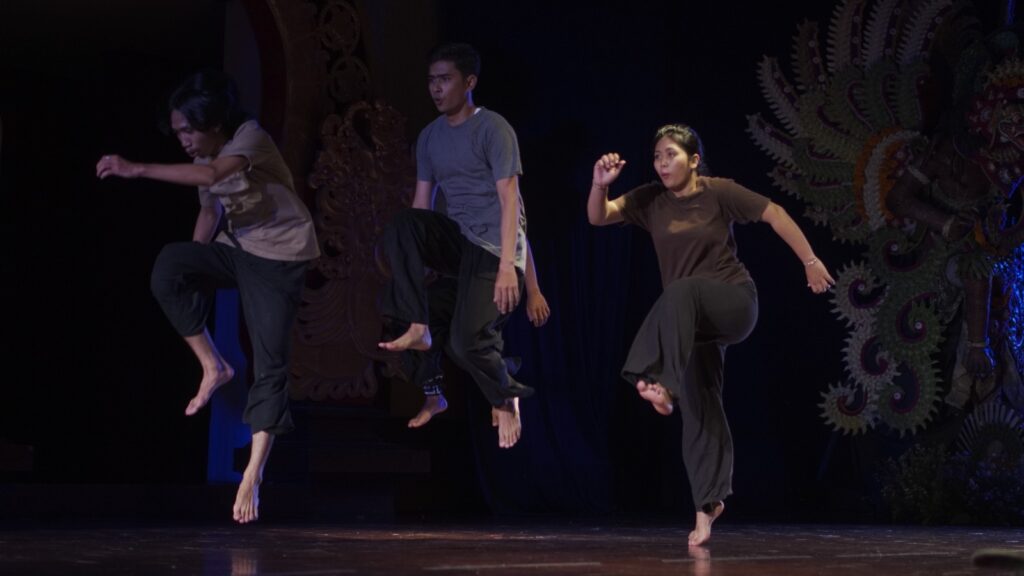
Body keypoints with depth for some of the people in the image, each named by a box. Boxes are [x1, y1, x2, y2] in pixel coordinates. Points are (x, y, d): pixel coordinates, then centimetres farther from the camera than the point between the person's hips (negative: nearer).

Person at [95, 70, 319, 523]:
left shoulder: (251, 137, -21)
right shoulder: (205, 156, 1)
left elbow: (213, 175, -40)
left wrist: (137, 170, -44)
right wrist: (194, 274, 6)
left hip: (280, 258, -6)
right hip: (236, 248, 6)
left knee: (270, 363, -11)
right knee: (168, 265, -23)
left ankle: (253, 473, -9)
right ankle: (213, 366, -10)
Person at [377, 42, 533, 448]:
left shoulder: (493, 128, -8)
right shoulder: (429, 136, 12)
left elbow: (509, 198, -15)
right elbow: (421, 204, 11)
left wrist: (507, 266, -23)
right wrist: (402, 252, 3)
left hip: (493, 246, -6)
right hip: (456, 238, 6)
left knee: (466, 342, -19)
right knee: (402, 222, -27)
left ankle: (505, 399, 13)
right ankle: (417, 328, -21)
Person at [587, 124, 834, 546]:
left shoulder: (719, 192, -6)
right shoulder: (650, 199, 5)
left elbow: (775, 214, -2)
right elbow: (598, 217, 0)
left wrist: (810, 262, 0)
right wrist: (601, 184, -20)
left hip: (734, 302, -5)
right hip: (694, 321, 5)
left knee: (680, 292, -36)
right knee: (699, 406, 1)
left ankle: (663, 384, -47)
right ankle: (708, 503, 9)